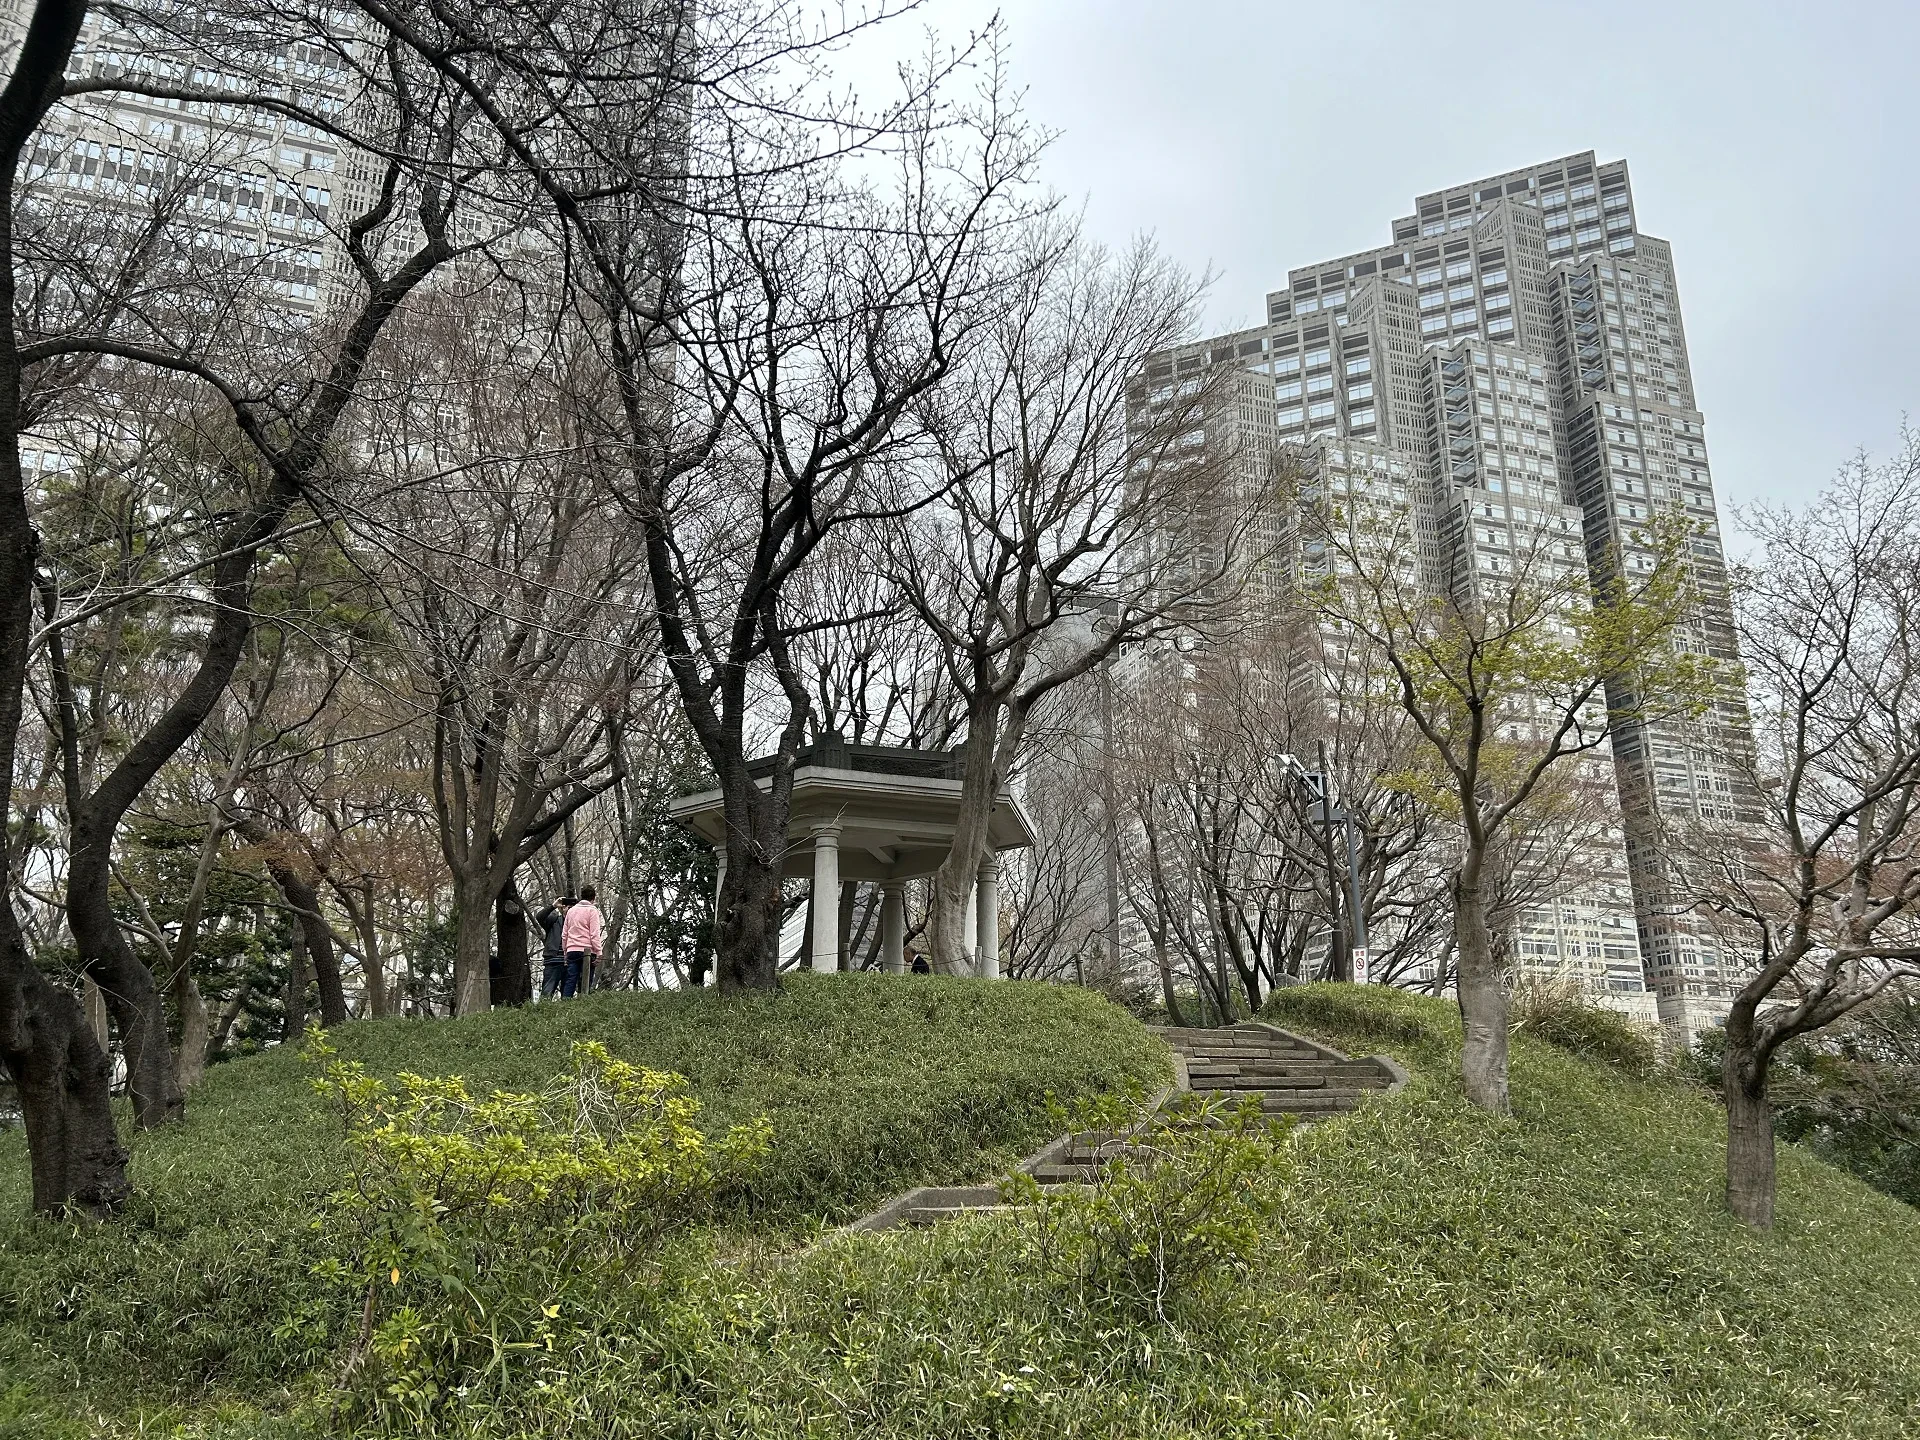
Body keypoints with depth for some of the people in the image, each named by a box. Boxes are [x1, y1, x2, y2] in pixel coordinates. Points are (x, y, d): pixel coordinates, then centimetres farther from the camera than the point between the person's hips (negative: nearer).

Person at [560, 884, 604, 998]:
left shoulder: (571, 910, 18)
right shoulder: (592, 910, 0)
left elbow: (564, 934, 19)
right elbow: (594, 934, -8)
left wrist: (565, 950, 24)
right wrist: (598, 953, -7)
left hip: (572, 951, 5)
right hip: (587, 950, -5)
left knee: (570, 981, 1)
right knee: (586, 984, -3)